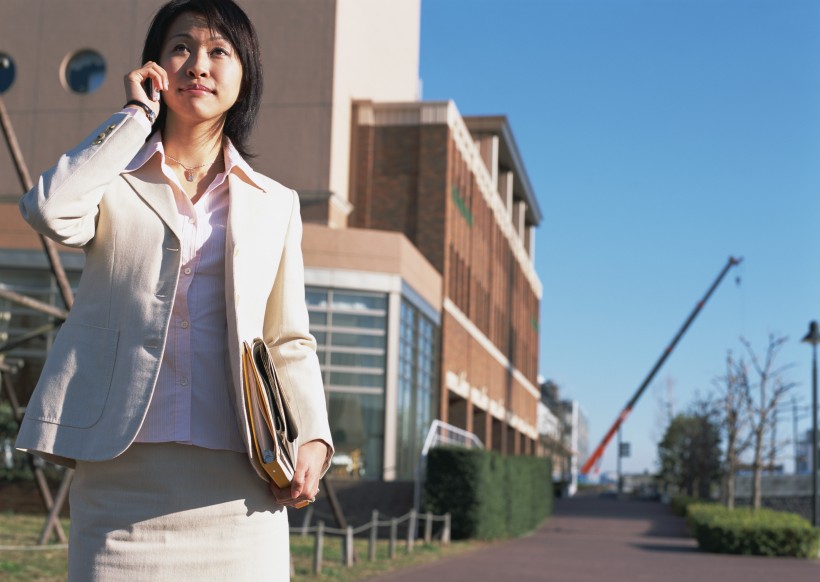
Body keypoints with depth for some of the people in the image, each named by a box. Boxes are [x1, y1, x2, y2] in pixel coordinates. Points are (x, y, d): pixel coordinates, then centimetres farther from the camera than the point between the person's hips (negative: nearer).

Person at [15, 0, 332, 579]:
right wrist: (135, 116, 1)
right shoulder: (114, 182, 12)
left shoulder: (275, 204, 17)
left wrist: (313, 438, -2)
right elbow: (51, 211, -12)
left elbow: (290, 343, 15)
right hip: (122, 469, -1)